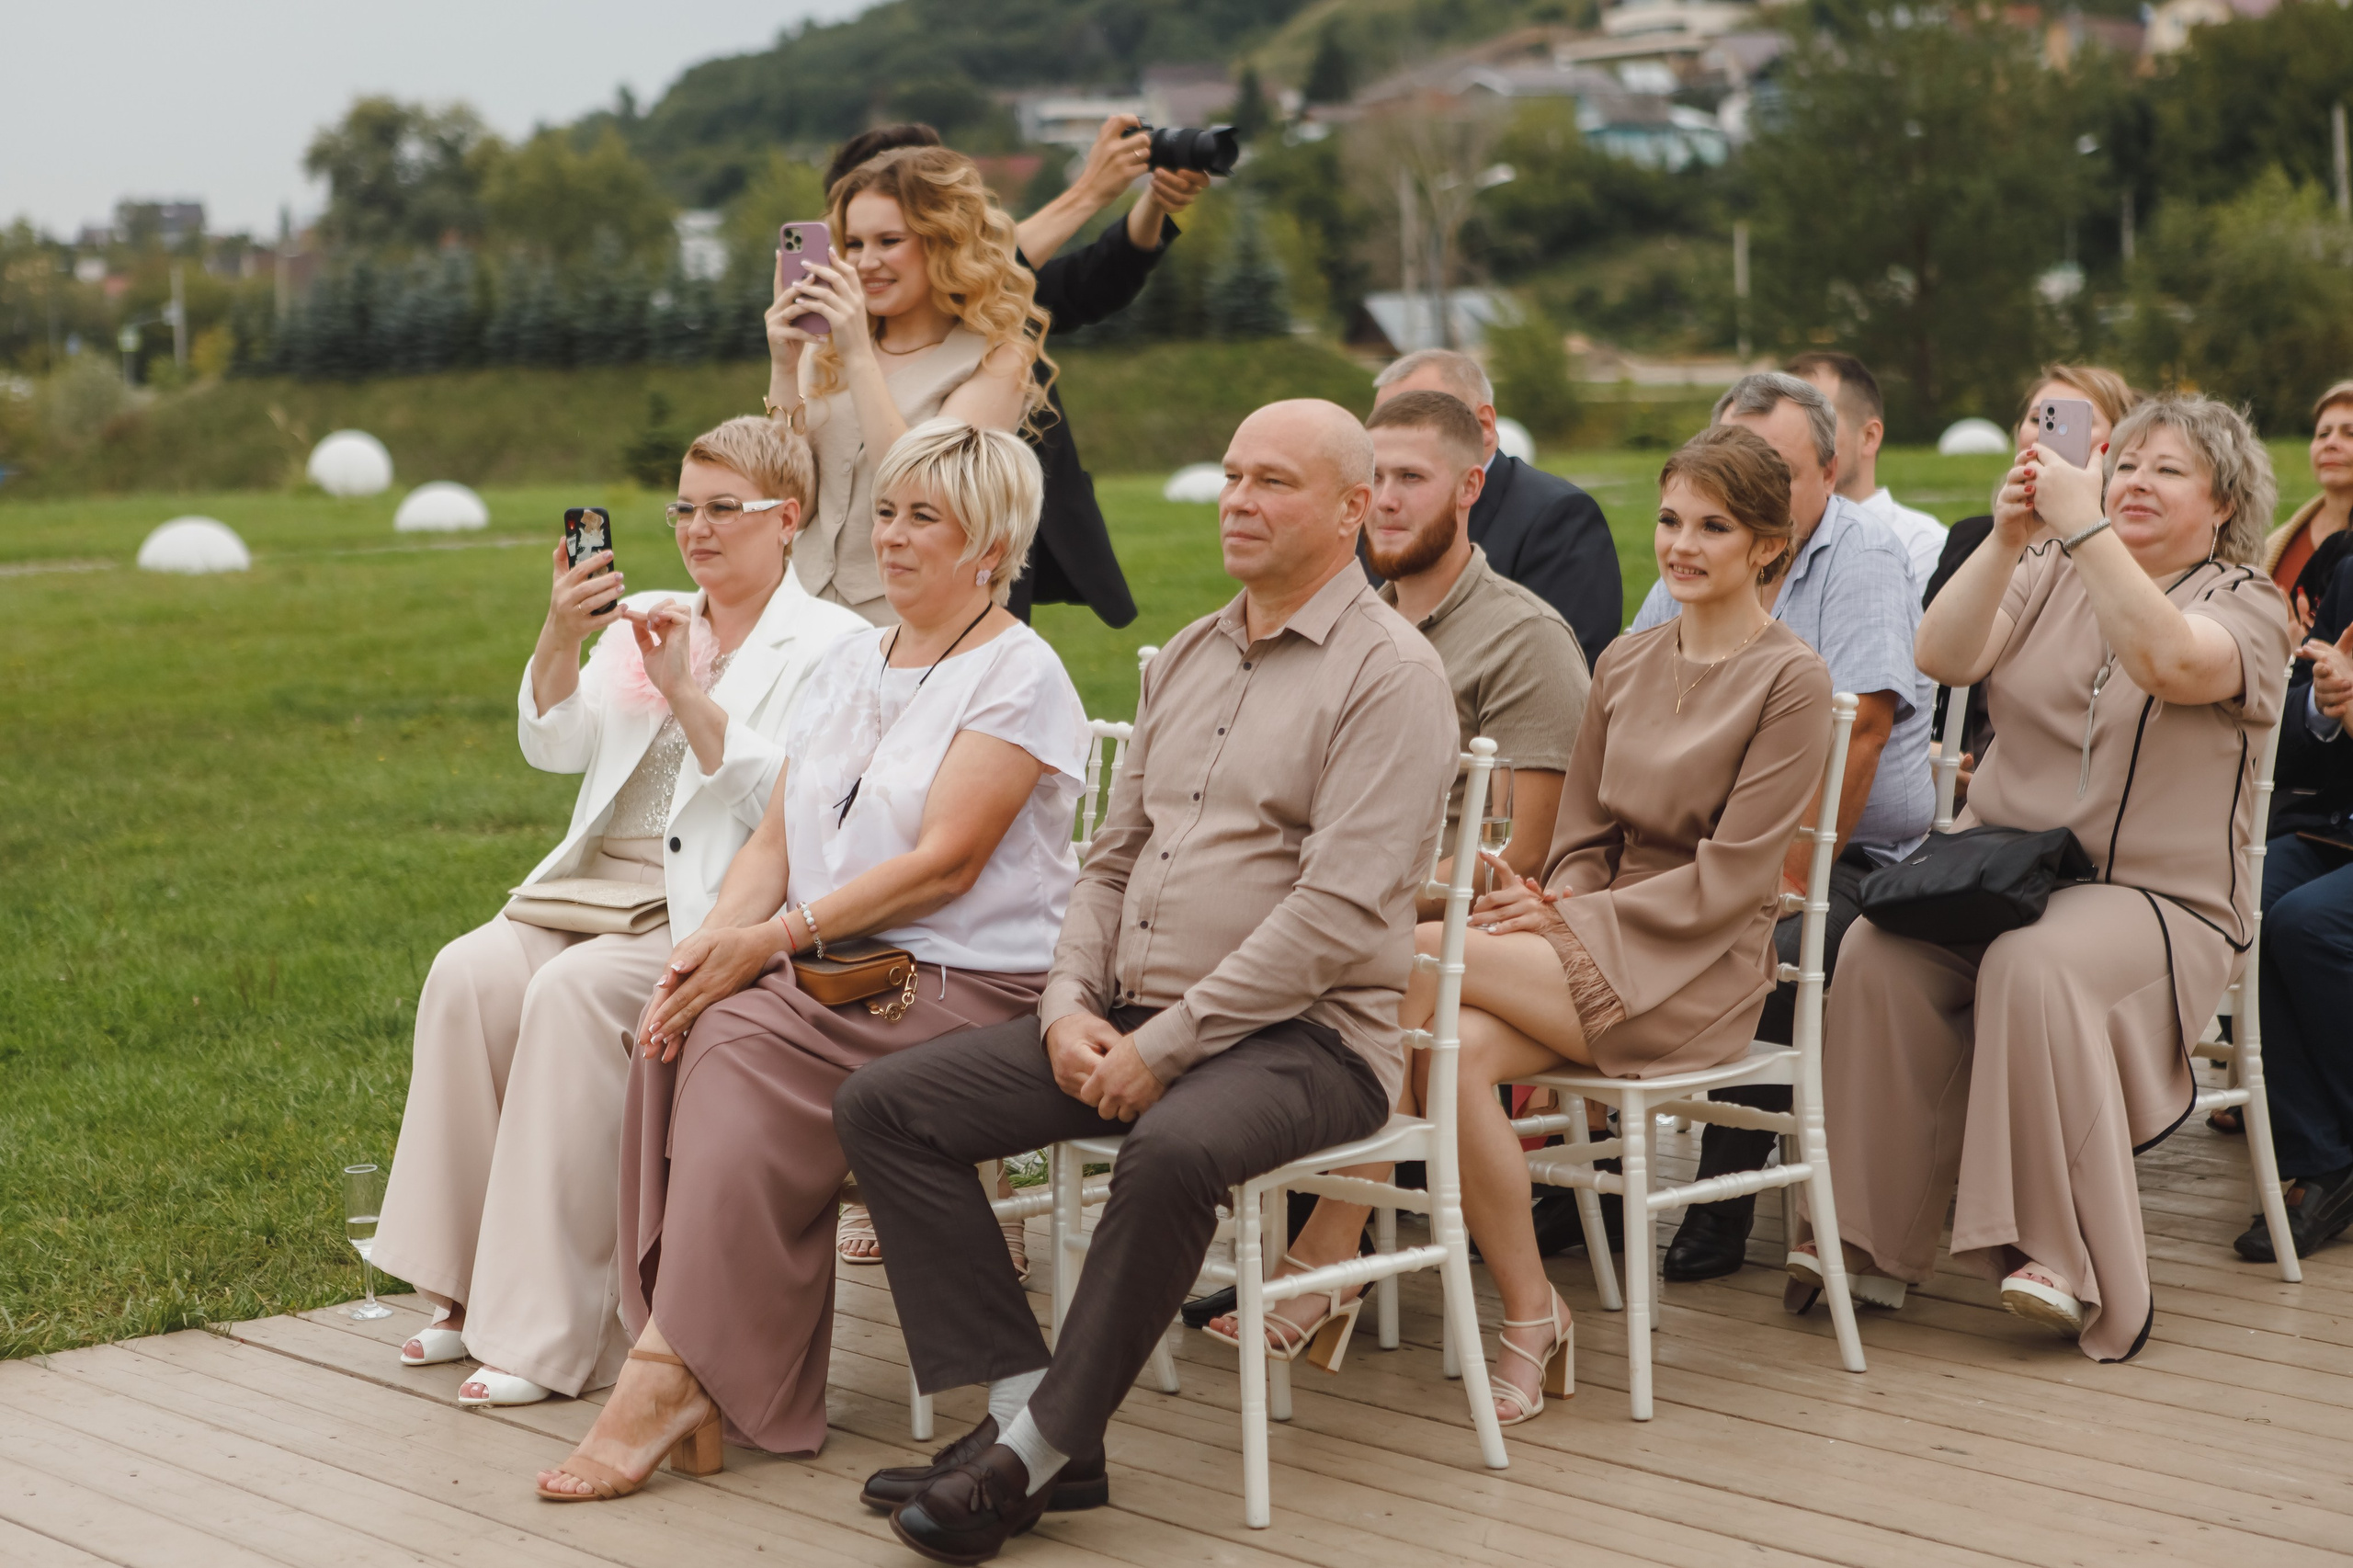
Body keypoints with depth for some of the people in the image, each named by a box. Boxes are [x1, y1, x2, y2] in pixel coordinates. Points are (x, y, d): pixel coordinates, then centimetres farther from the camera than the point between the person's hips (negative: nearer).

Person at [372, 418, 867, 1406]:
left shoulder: (829, 645, 1)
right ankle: (470, 1293, -14)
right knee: (470, 975, -22)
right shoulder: (644, 620, 20)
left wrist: (687, 692, -17)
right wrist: (559, 640, -9)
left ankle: (549, 1333, -28)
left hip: (719, 910, -6)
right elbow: (555, 747, 7)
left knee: (572, 993, -31)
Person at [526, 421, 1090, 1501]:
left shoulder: (1018, 676, -5)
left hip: (967, 983, -7)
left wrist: (777, 937, -18)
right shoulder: (849, 665, 19)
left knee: (739, 1045, -28)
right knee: (678, 1036, -22)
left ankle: (676, 1373, -25)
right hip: (835, 971, 7)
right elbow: (776, 839, 14)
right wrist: (711, 941, -6)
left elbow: (945, 862, -15)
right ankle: (693, 1376, -26)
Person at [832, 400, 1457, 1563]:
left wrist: (1166, 1044, -18)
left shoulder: (1388, 672, -7)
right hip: (1130, 1023, 8)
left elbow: (1340, 910, -17)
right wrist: (1071, 1006, 1)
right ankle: (1022, 1396, -13)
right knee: (883, 1105, -7)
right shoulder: (1185, 661, 18)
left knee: (1174, 1150, -39)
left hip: (1305, 1034, -8)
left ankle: (1036, 1456, -24)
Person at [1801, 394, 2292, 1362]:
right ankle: (1870, 1244, -21)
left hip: (2157, 899, -4)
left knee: (2035, 966, -36)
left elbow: (2168, 662, -21)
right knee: (1878, 953, -27)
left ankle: (2065, 1256, -30)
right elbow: (1944, 656, -1)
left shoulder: (2244, 602, 4)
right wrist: (2007, 540, -14)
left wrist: (2084, 527, -26)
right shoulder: (2049, 575, 16)